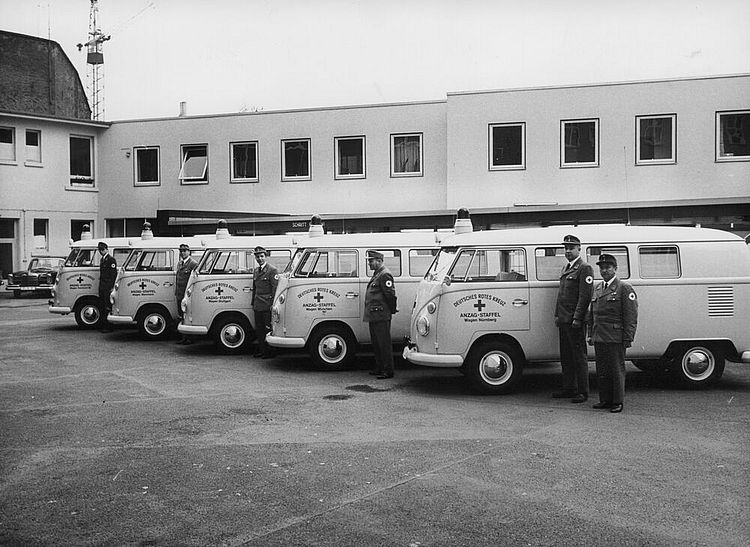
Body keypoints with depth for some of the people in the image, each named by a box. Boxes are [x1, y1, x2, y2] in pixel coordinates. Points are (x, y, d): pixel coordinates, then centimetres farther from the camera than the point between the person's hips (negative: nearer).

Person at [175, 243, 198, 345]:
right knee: (181, 316, 11)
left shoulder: (194, 264, -11)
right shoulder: (179, 263, 16)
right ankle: (184, 336, 19)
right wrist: (176, 292, 16)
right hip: (179, 295, 8)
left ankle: (190, 337, 3)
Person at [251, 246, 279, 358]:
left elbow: (275, 289, -12)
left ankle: (270, 351, 4)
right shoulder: (256, 271, 16)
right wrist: (253, 303, 19)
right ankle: (261, 350, 21)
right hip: (258, 306, 8)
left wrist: (273, 304, -17)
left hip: (267, 306, -7)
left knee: (268, 329, -4)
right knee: (259, 329, 11)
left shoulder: (272, 270, -8)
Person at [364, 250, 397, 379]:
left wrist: (392, 310, -10)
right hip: (373, 315, 10)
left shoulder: (385, 275, -14)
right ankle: (379, 368, 24)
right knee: (376, 343, 15)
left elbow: (390, 295, -17)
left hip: (381, 316, -10)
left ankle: (388, 371, -1)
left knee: (384, 344, -5)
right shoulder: (376, 274, 18)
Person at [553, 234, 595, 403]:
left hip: (575, 321, -9)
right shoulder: (566, 268, 18)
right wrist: (557, 315, 16)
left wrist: (577, 319, -20)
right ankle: (569, 388, 23)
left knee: (579, 357, -3)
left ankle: (583, 392, 4)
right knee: (565, 356, 14)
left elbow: (585, 296, -16)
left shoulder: (585, 268, -9)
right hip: (563, 320, 9)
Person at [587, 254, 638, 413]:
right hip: (598, 338, 6)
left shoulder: (624, 288, -4)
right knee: (601, 370, 10)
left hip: (615, 338, -6)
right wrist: (591, 334, 16)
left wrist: (628, 338, -14)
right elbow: (591, 315, 22)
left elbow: (631, 316, -9)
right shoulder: (597, 289, 16)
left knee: (617, 370, 1)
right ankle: (605, 400, 20)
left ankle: (618, 402, 10)